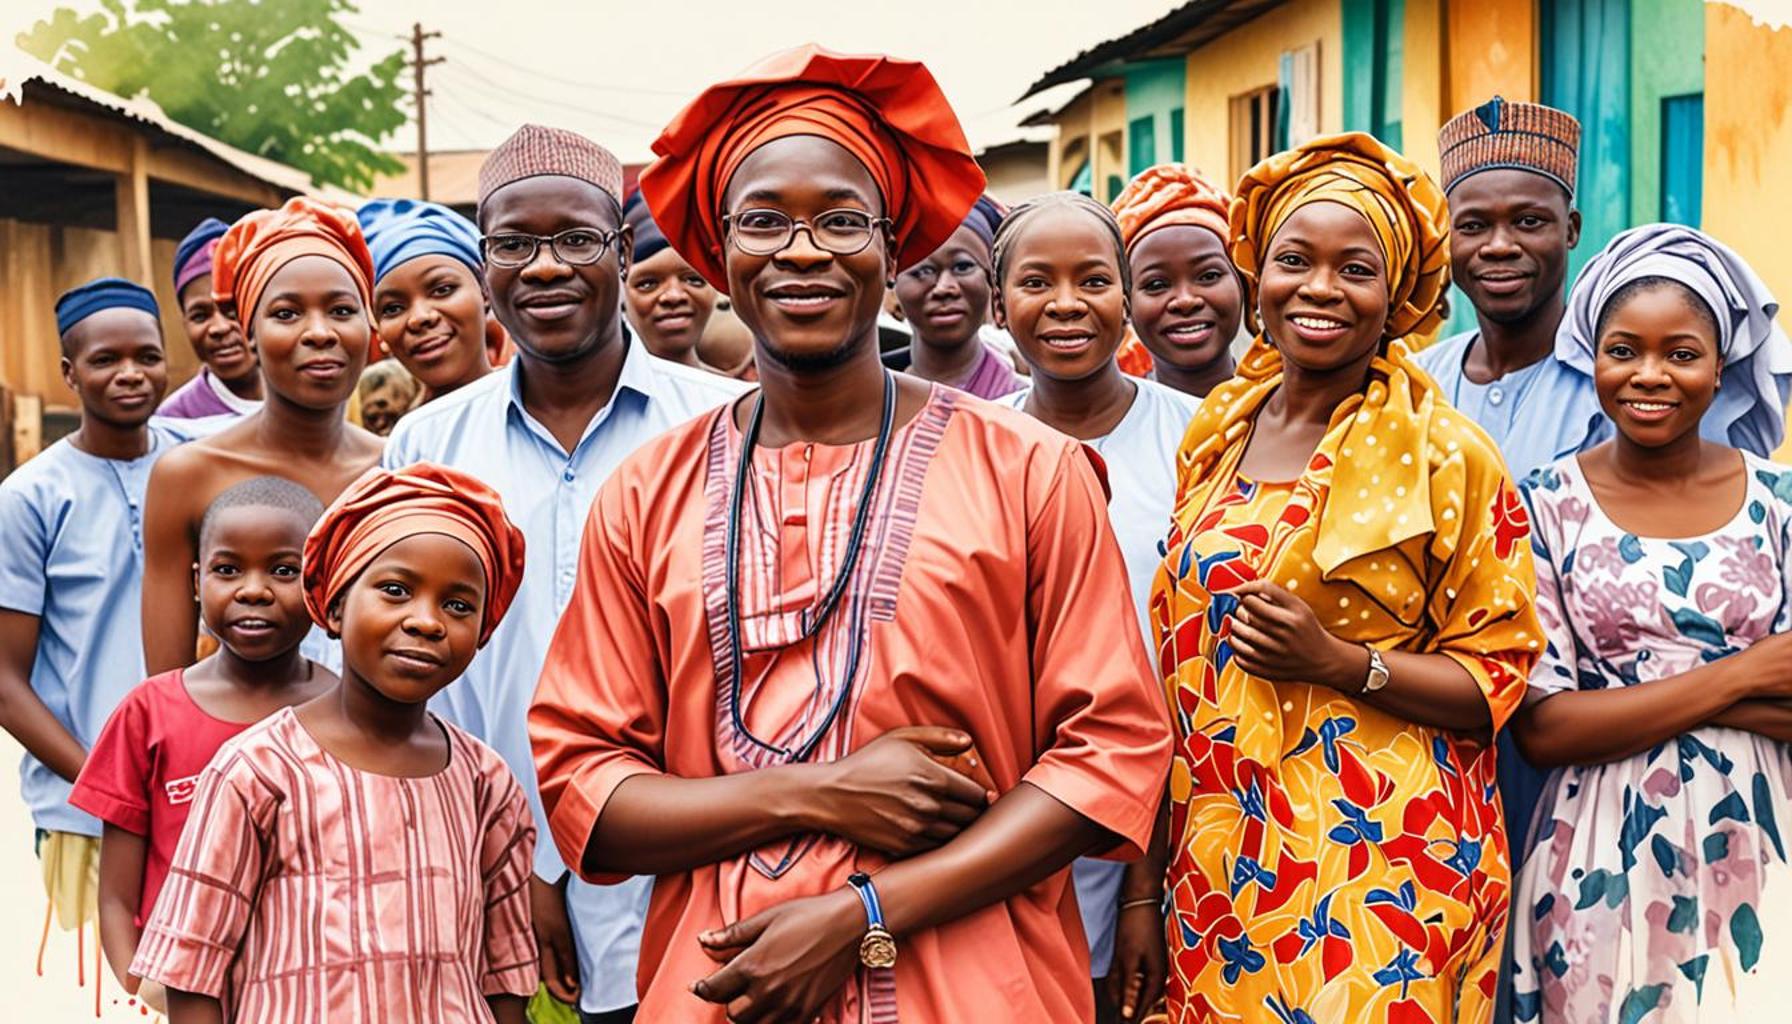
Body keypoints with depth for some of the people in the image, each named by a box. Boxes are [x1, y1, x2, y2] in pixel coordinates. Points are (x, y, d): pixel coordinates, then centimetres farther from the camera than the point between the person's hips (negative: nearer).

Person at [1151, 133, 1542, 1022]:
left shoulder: (1446, 455, -6)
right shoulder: (1217, 432, 8)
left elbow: (1499, 676, -4)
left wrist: (1342, 662, -20)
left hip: (1376, 861, -5)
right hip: (1218, 851, 5)